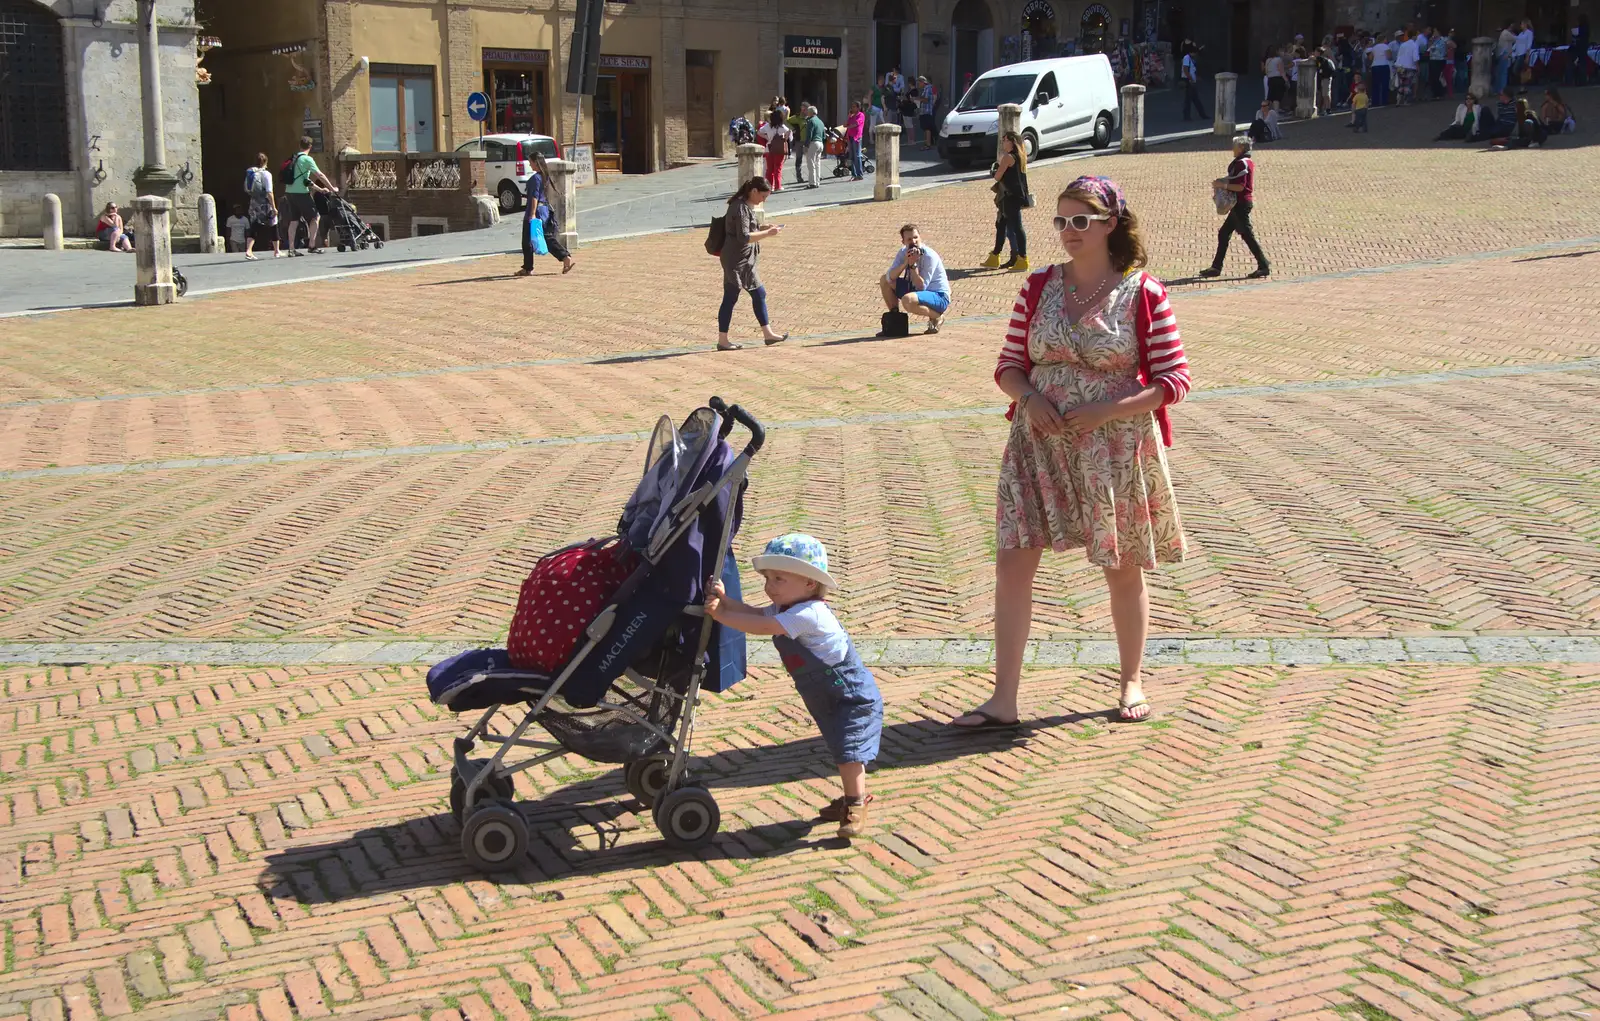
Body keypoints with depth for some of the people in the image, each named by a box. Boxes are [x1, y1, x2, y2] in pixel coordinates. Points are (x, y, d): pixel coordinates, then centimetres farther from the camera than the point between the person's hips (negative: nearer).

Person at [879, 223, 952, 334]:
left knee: (907, 300, -37)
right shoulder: (903, 253, -2)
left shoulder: (929, 256, -23)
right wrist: (905, 262, -25)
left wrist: (913, 265, -31)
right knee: (884, 280, 1)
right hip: (917, 291, 8)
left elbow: (921, 287, -25)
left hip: (939, 297, -8)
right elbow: (890, 278, -13)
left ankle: (937, 317, -9)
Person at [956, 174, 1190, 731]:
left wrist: (1104, 410, -18)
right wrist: (1030, 398, -13)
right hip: (1040, 443, 3)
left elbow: (1174, 379, -7)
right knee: (1013, 560, -4)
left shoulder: (1144, 293, -7)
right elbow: (1009, 365, 9)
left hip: (1116, 447, -3)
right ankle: (1003, 701, 2)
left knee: (1123, 569, 11)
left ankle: (1132, 682, 32)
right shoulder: (1038, 287, 4)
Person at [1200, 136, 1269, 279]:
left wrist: (1222, 185, -16)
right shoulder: (1249, 161, 14)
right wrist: (1223, 180, 10)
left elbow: (1240, 186, -23)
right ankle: (1216, 267, 16)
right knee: (1223, 234, 13)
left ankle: (1264, 267, -3)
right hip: (1241, 204, 11)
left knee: (1248, 235, -6)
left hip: (1241, 204, -11)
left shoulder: (1241, 163, -17)